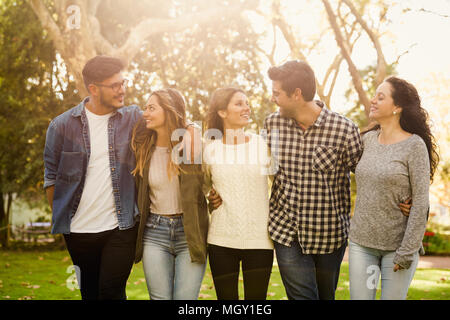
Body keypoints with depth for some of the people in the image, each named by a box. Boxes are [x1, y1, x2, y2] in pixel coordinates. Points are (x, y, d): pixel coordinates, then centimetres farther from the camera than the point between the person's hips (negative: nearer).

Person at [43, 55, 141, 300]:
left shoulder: (134, 118, 0)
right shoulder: (62, 126, -2)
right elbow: (51, 177, 6)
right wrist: (61, 218, 6)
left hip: (121, 227, -1)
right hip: (79, 231, 1)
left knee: (112, 292, -6)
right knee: (90, 293, 14)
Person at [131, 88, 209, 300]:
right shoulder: (143, 148, 4)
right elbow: (138, 193, 10)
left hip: (190, 232, -2)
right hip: (155, 233, 3)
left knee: (185, 297, -3)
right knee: (159, 297, 3)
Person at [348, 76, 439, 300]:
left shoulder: (414, 145, -10)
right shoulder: (368, 139, 5)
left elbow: (420, 203, -12)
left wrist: (407, 251, -14)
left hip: (397, 245, -4)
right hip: (361, 242, 5)